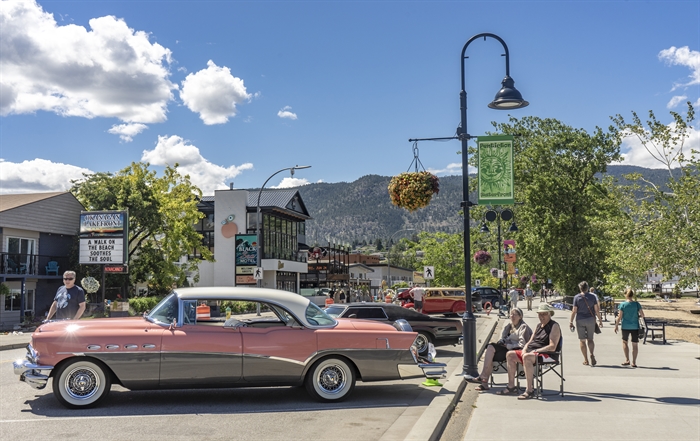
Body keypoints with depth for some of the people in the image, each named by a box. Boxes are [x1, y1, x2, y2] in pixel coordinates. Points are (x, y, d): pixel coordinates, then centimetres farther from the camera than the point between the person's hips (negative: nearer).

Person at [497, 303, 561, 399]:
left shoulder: (554, 326, -8)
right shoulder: (539, 325, 19)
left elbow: (552, 347, -19)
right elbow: (530, 341, 22)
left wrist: (535, 351, -22)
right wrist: (524, 349, 0)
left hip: (548, 355, -9)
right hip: (532, 352, 10)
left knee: (527, 357, -37)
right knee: (510, 355, 1)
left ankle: (530, 390, -34)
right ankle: (511, 387, 0)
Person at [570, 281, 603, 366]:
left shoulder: (577, 297, -3)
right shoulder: (593, 296, 1)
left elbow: (574, 311, -5)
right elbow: (597, 310, 0)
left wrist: (571, 321, 2)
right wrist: (600, 320, 7)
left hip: (580, 320, -1)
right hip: (591, 320, 2)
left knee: (582, 340, 6)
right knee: (590, 339, 11)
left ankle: (586, 360, 6)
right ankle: (591, 354, -15)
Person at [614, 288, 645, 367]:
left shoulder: (623, 304, -7)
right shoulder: (637, 304, -4)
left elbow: (619, 317, -7)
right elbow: (642, 315, -3)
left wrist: (616, 326, 2)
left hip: (625, 326, -1)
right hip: (635, 327, 1)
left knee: (624, 342, 17)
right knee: (635, 344, 8)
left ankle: (627, 360, 7)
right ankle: (634, 362, 9)